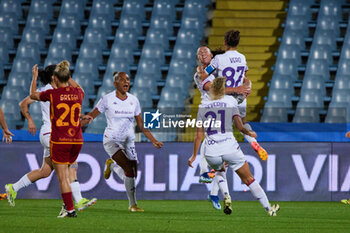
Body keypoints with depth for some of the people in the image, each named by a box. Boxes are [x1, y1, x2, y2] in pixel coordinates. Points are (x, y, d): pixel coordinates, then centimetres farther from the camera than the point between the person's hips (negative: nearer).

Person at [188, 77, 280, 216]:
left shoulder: (203, 107, 9)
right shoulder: (230, 101, 4)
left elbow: (199, 135, 7)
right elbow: (239, 126, -3)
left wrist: (194, 155, 15)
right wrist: (249, 133, 16)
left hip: (211, 152, 2)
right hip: (230, 147, -2)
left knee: (219, 170, 35)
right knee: (249, 179, 13)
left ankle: (226, 196, 9)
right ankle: (269, 209, 15)